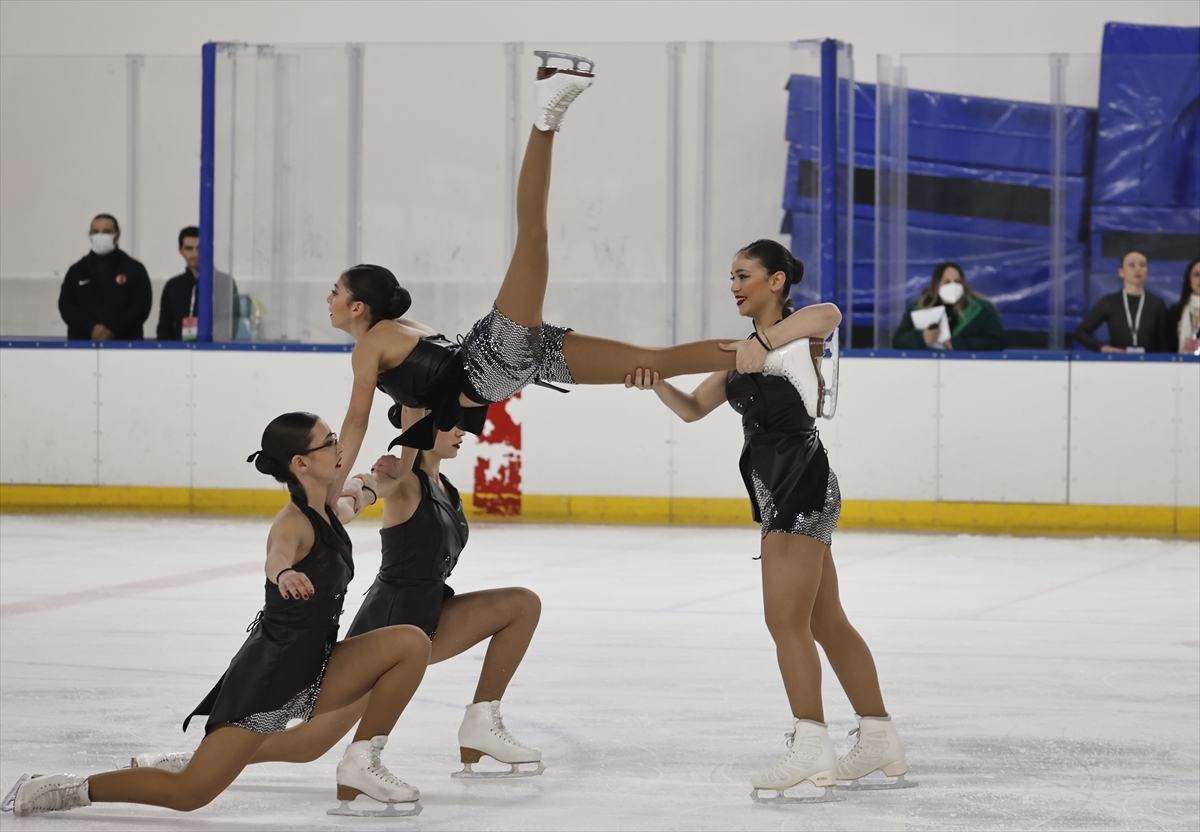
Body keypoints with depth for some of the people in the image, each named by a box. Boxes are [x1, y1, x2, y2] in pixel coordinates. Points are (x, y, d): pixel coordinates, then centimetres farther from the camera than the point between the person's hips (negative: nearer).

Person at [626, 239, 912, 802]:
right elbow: (694, 408, 16)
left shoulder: (793, 333, -8)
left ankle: (810, 747, -12)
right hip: (778, 492, 10)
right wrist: (658, 384, -4)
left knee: (785, 619, -12)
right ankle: (880, 742, 20)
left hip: (802, 484, -10)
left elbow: (828, 316, -32)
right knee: (826, 623, 14)